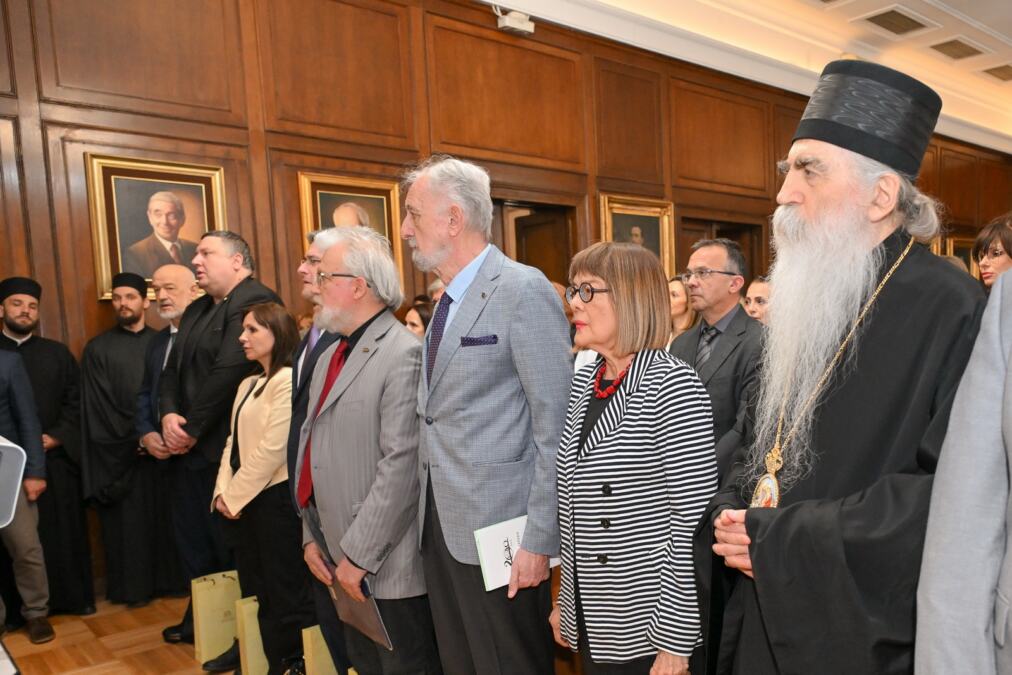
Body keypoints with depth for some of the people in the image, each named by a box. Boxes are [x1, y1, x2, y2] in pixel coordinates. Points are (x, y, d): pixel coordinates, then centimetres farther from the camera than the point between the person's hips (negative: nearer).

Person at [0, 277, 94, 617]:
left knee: (63, 530, 7)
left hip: (56, 460, 2)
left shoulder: (58, 353, 9)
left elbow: (76, 401, 6)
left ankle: (74, 597, 19)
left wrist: (56, 437, -7)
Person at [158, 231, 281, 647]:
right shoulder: (196, 310, 17)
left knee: (229, 545, 3)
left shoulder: (254, 301, -14)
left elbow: (229, 371, -22)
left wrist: (192, 429, -16)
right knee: (192, 540, 19)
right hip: (190, 448, 9)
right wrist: (168, 415, -6)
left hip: (226, 450, -9)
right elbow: (173, 370, 13)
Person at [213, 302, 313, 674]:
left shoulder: (289, 380, -13)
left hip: (276, 497, -8)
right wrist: (224, 491, 0)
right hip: (246, 500, 9)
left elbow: (273, 449, -17)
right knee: (254, 592, 15)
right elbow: (234, 441, 13)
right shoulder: (248, 384, 15)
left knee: (285, 595, 1)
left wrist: (234, 495, -12)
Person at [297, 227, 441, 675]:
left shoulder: (404, 355, -16)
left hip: (388, 565, -8)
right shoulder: (331, 354, 12)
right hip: (338, 558, 8)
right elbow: (312, 449, 14)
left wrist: (360, 555, -18)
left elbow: (401, 465, -21)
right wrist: (313, 537, 9)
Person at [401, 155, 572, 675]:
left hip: (497, 530, -8)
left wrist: (539, 539, -17)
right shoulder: (447, 301, 12)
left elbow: (555, 426, -17)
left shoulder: (523, 290, -14)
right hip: (441, 527, 8)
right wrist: (430, 514, 11)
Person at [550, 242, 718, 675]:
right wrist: (566, 601, 13)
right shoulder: (584, 383, 4)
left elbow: (693, 522, -18)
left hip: (647, 628, -6)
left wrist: (675, 640, -16)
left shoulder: (673, 387, -17)